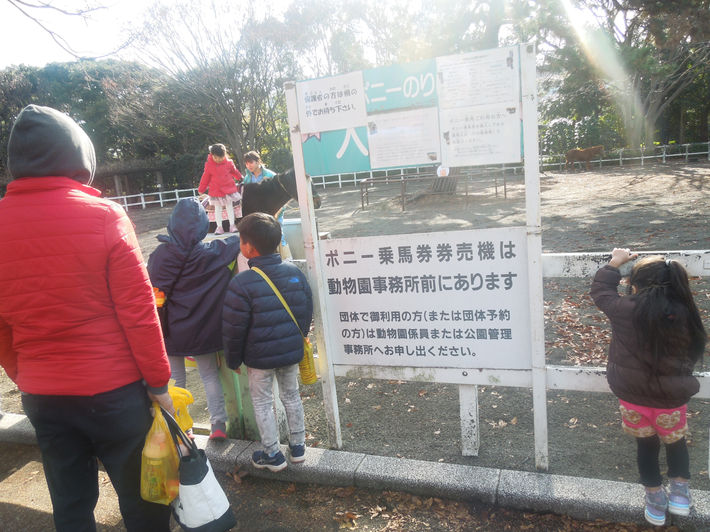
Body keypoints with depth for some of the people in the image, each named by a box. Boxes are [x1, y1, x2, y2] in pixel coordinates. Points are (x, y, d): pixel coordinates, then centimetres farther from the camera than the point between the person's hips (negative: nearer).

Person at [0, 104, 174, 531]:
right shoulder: (103, 215, -14)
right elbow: (138, 309, -15)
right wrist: (158, 381, -5)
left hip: (41, 397, 5)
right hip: (114, 389, -4)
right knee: (140, 498, 13)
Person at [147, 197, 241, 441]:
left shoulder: (159, 255, -14)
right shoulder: (214, 253, -13)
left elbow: (152, 289, -7)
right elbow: (239, 240, 0)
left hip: (171, 330, 0)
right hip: (203, 330, 0)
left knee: (175, 379, 15)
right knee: (210, 375, 15)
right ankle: (218, 425, 16)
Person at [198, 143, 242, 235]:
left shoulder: (229, 163, -5)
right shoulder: (209, 165, -7)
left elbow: (235, 172, 14)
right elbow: (205, 178, 2)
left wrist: (240, 178, 29)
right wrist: (201, 189, 9)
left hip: (228, 189, 1)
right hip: (215, 191, -1)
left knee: (229, 207, 9)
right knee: (217, 208, 6)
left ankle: (232, 225, 16)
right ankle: (219, 227, 12)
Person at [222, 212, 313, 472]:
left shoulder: (241, 283, -19)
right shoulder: (295, 272, -4)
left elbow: (233, 329, -14)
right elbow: (307, 311, 6)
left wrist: (233, 360, 2)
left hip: (259, 356, -5)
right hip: (292, 352, 5)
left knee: (262, 403, 13)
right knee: (291, 396, 21)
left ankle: (272, 455, 25)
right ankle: (298, 446, 34)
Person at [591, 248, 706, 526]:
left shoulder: (625, 311, -17)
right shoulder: (684, 315, -12)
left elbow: (601, 290, 2)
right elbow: (694, 352, 3)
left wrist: (615, 263, 13)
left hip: (633, 397, 0)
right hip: (671, 399, 0)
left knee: (646, 445, 21)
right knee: (676, 443, 27)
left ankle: (656, 500, 34)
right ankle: (679, 493, 36)